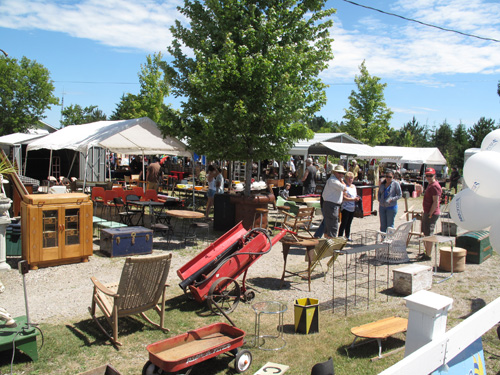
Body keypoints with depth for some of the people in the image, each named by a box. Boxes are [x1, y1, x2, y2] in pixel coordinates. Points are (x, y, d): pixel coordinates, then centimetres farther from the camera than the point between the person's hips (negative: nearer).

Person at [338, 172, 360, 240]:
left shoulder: (354, 186, 15)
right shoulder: (345, 186, -9)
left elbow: (356, 196, 26)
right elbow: (343, 197, -17)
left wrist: (357, 198, 3)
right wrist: (353, 199, -20)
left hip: (352, 208, 7)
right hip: (346, 208, -7)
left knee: (349, 224, 14)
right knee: (343, 224, -5)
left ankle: (347, 237, 22)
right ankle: (340, 237, 0)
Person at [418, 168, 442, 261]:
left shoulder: (435, 186, -17)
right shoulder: (430, 184, 16)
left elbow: (435, 202, -22)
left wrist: (430, 214, -21)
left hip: (432, 214, -10)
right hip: (427, 213, 10)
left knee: (429, 235, -5)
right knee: (425, 234, 19)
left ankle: (428, 256, 1)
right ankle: (426, 252, 31)